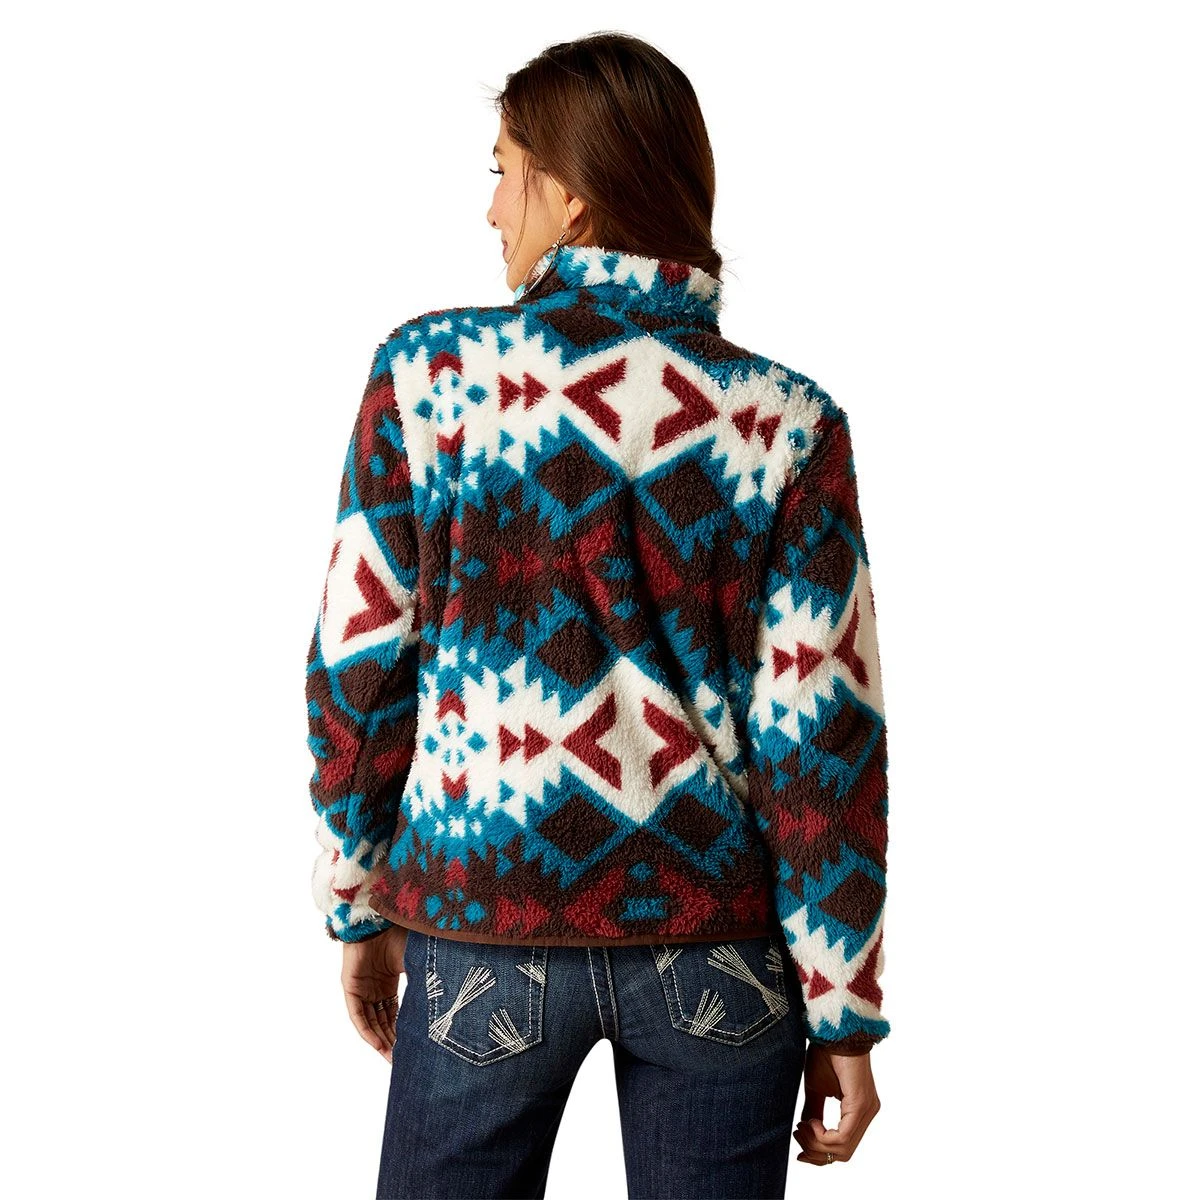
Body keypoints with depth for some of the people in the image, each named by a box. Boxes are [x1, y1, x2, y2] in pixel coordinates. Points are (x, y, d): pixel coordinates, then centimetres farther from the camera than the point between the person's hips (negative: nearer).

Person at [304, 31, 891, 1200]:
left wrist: (360, 904, 10)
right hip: (715, 930, 1)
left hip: (484, 917, 0)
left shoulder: (431, 370, -7)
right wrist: (843, 1008, 1)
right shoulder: (785, 420, -6)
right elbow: (821, 731, -8)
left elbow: (360, 661, -3)